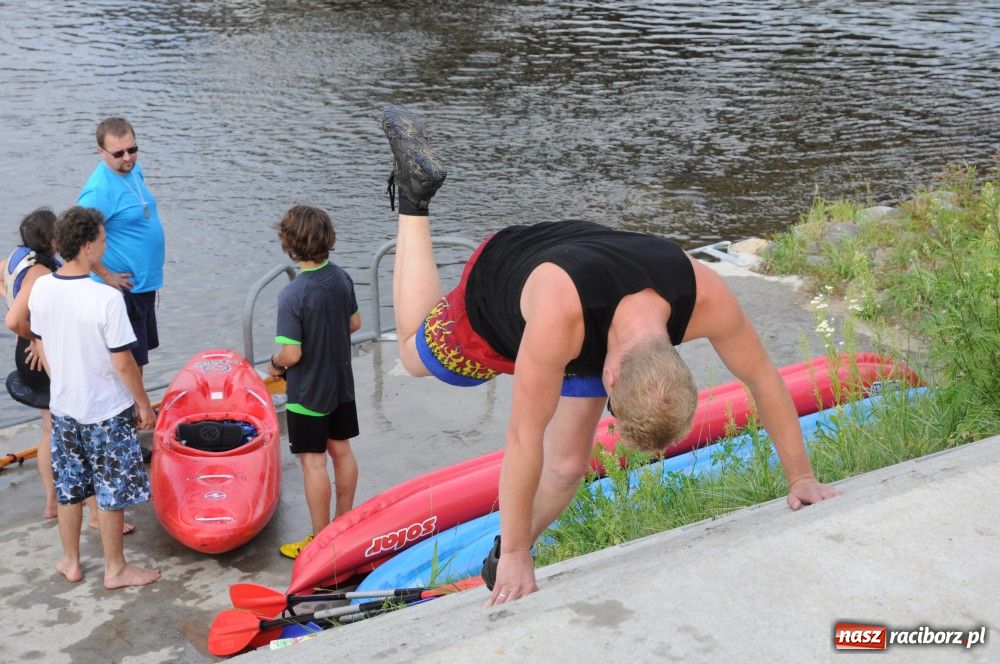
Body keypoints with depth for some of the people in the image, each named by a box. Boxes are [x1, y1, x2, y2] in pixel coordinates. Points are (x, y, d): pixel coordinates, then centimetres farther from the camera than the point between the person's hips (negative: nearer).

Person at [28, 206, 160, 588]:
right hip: (107, 412, -6)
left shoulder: (41, 289, -7)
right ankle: (115, 569, 23)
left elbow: (41, 348, 6)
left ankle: (70, 562, 34)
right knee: (111, 492, 9)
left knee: (68, 488, 19)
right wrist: (144, 403, -6)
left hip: (63, 408, 6)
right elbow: (122, 362, -20)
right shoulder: (107, 298, -26)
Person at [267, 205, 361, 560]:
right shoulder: (342, 278, -5)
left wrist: (274, 364, -4)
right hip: (341, 384, 7)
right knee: (342, 451, 18)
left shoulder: (292, 296, -26)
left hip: (307, 393, -7)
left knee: (313, 462, 3)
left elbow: (291, 354, -24)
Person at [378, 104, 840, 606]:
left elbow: (763, 376, -20)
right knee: (414, 355, 25)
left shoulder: (705, 298, -40)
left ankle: (500, 562, 27)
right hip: (498, 290, -3)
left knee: (569, 466, 0)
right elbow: (524, 438, -42)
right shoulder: (560, 310, -52)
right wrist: (517, 556, -32)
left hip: (592, 335, 3)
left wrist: (800, 477, -12)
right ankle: (414, 196, 31)